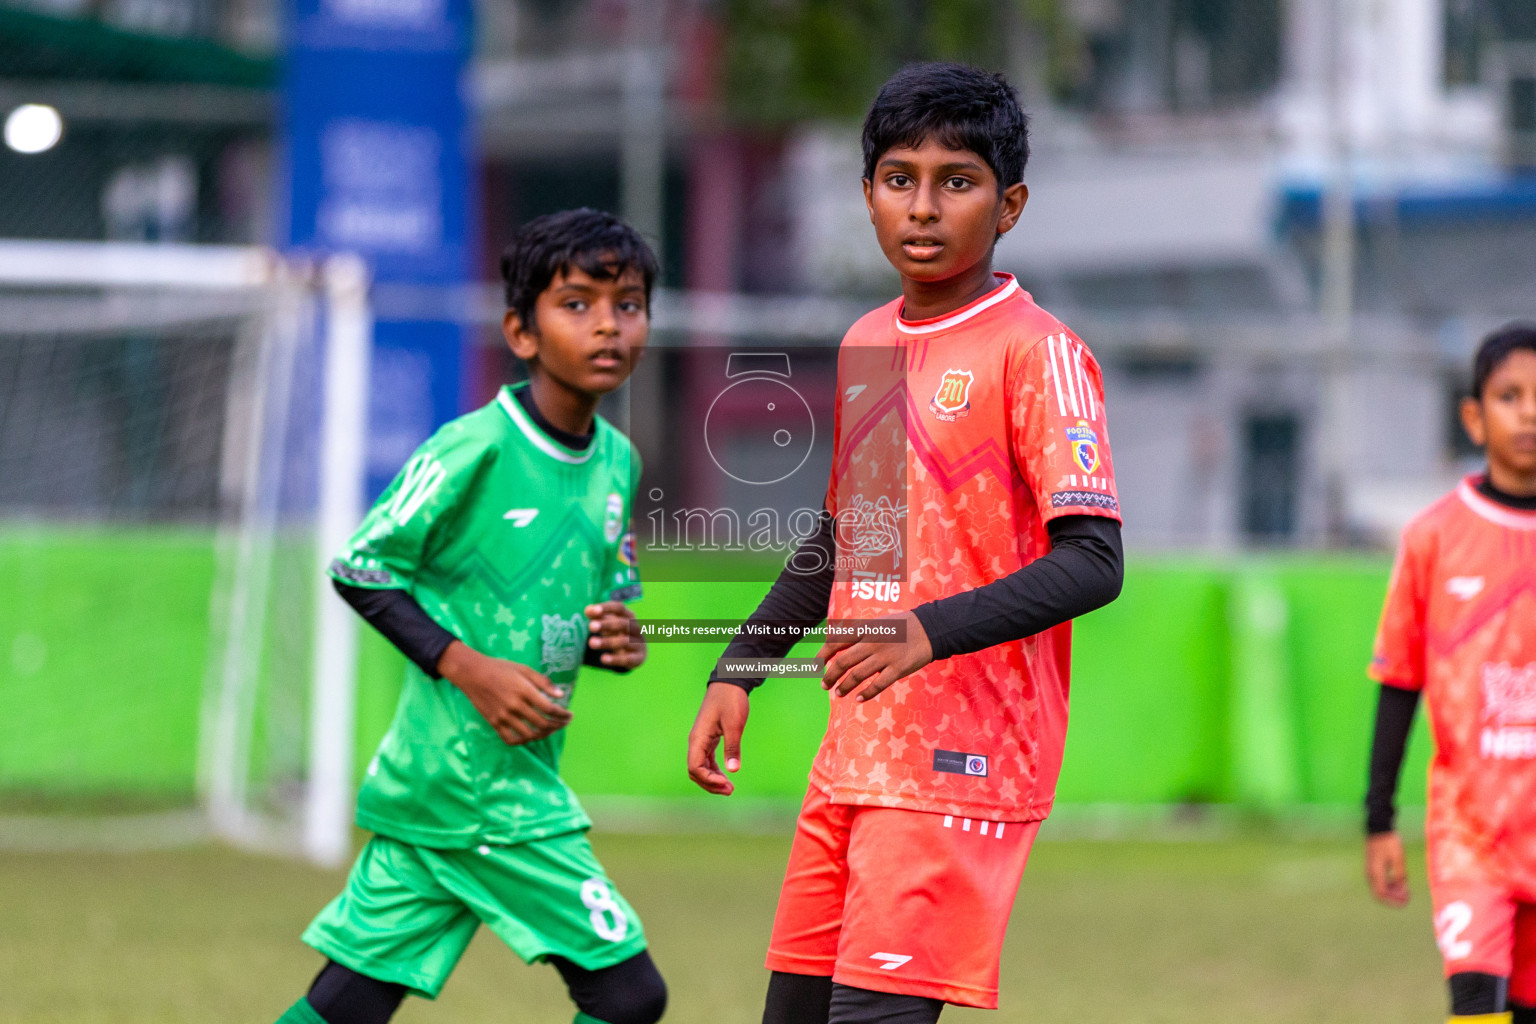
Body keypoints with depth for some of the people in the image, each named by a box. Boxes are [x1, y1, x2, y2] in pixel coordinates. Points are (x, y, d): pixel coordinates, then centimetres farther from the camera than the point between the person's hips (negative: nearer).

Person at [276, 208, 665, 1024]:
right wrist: (470, 667, -18)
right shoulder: (474, 449, -13)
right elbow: (359, 567, -10)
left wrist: (610, 641, 1)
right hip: (475, 781, -8)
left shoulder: (617, 461, 11)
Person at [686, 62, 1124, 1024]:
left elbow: (1092, 563, -19)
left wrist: (932, 632, -29)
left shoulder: (1036, 352, -10)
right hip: (854, 757, 8)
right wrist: (738, 669, 23)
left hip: (964, 764, -8)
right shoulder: (866, 346, 14)